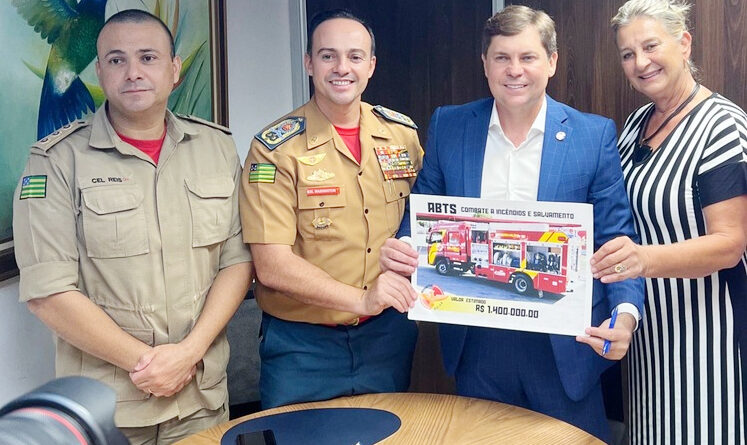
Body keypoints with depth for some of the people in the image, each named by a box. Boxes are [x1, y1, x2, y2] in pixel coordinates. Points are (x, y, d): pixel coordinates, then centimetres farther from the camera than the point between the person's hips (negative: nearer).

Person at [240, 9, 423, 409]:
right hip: (302, 345, -4)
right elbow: (271, 265, -17)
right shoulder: (276, 148, -11)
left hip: (389, 333, 4)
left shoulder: (402, 133, 2)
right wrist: (361, 299, -27)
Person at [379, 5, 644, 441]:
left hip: (566, 346, -1)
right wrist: (399, 251, -14)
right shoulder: (448, 127, 0)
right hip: (477, 346, 2)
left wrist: (626, 314, -22)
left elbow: (616, 241, -4)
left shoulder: (595, 135, -5)